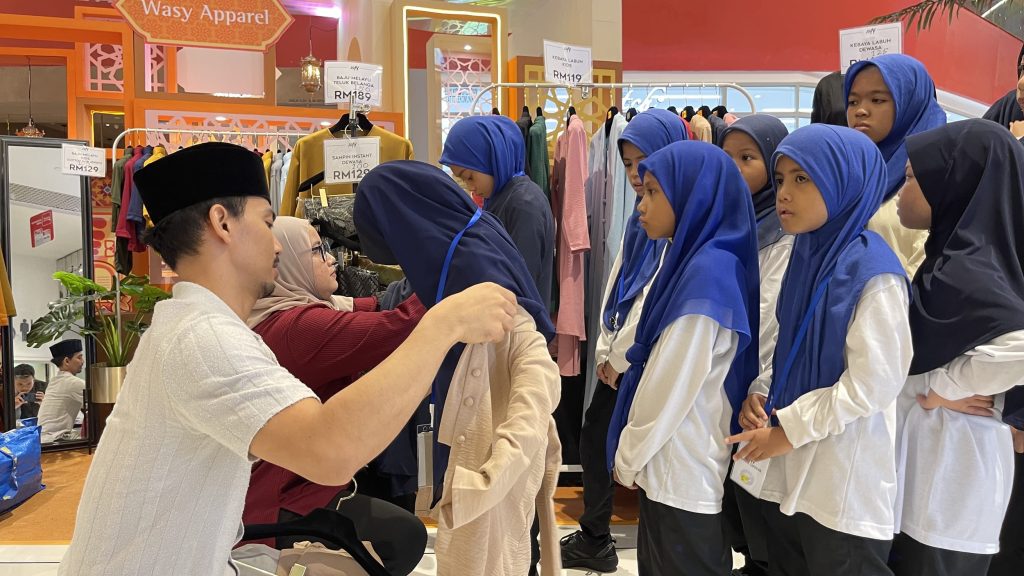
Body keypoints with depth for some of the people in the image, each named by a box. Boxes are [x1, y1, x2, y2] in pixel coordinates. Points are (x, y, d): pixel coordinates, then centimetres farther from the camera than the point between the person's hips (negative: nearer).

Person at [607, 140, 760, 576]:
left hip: (683, 476, -8)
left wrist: (628, 457, -7)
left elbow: (672, 385, -20)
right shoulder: (697, 261, 8)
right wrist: (634, 454, 12)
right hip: (670, 468, 8)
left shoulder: (709, 270, -21)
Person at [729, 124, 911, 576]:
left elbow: (873, 383, -20)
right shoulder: (807, 254, 7)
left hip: (844, 487, -7)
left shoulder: (873, 272, -17)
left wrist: (788, 430, -14)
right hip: (785, 474, 8)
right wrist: (760, 394, -1)